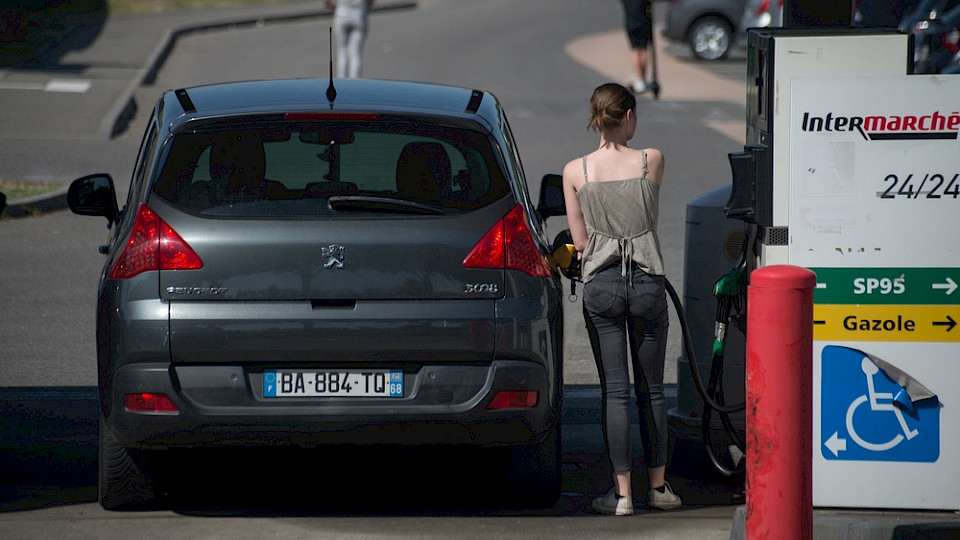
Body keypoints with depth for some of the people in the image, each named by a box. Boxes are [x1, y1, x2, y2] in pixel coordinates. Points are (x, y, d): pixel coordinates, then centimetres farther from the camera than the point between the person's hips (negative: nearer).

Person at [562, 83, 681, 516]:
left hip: (601, 282, 0)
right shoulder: (652, 161, -4)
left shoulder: (575, 171, -3)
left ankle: (622, 492, 1)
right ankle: (658, 485, 19)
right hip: (647, 281, 0)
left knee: (615, 390, 3)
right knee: (651, 389, 12)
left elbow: (580, 241, 2)